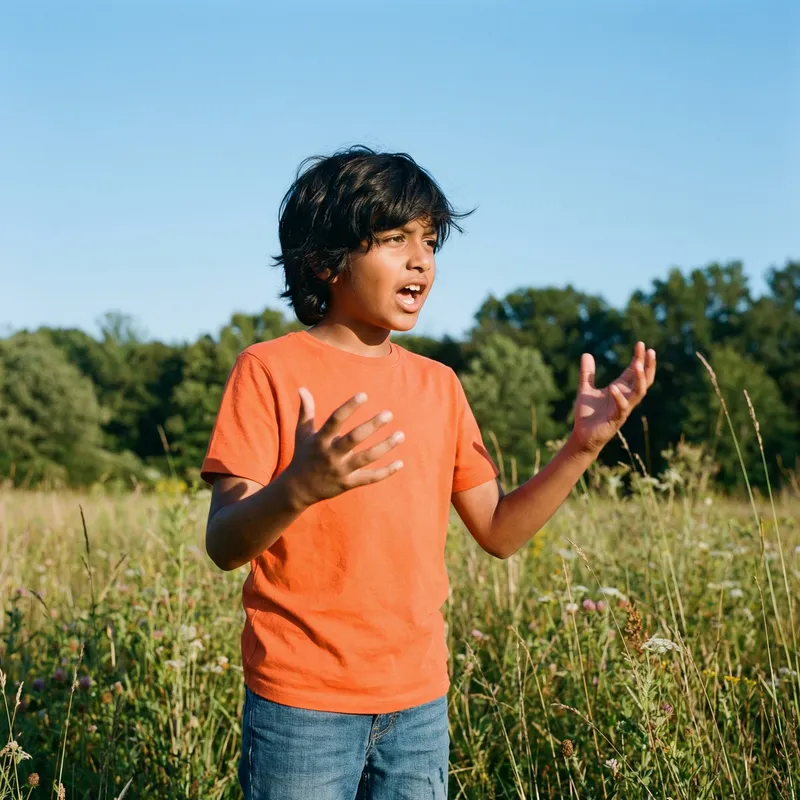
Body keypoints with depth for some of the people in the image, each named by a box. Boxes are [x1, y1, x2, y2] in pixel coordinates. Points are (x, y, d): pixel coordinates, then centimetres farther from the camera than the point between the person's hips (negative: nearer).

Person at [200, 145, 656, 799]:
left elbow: (499, 531, 9)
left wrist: (582, 447, -4)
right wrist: (297, 488, -34)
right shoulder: (268, 370, -7)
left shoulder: (439, 385, 8)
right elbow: (224, 545, -14)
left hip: (420, 702, 5)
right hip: (303, 706, -4)